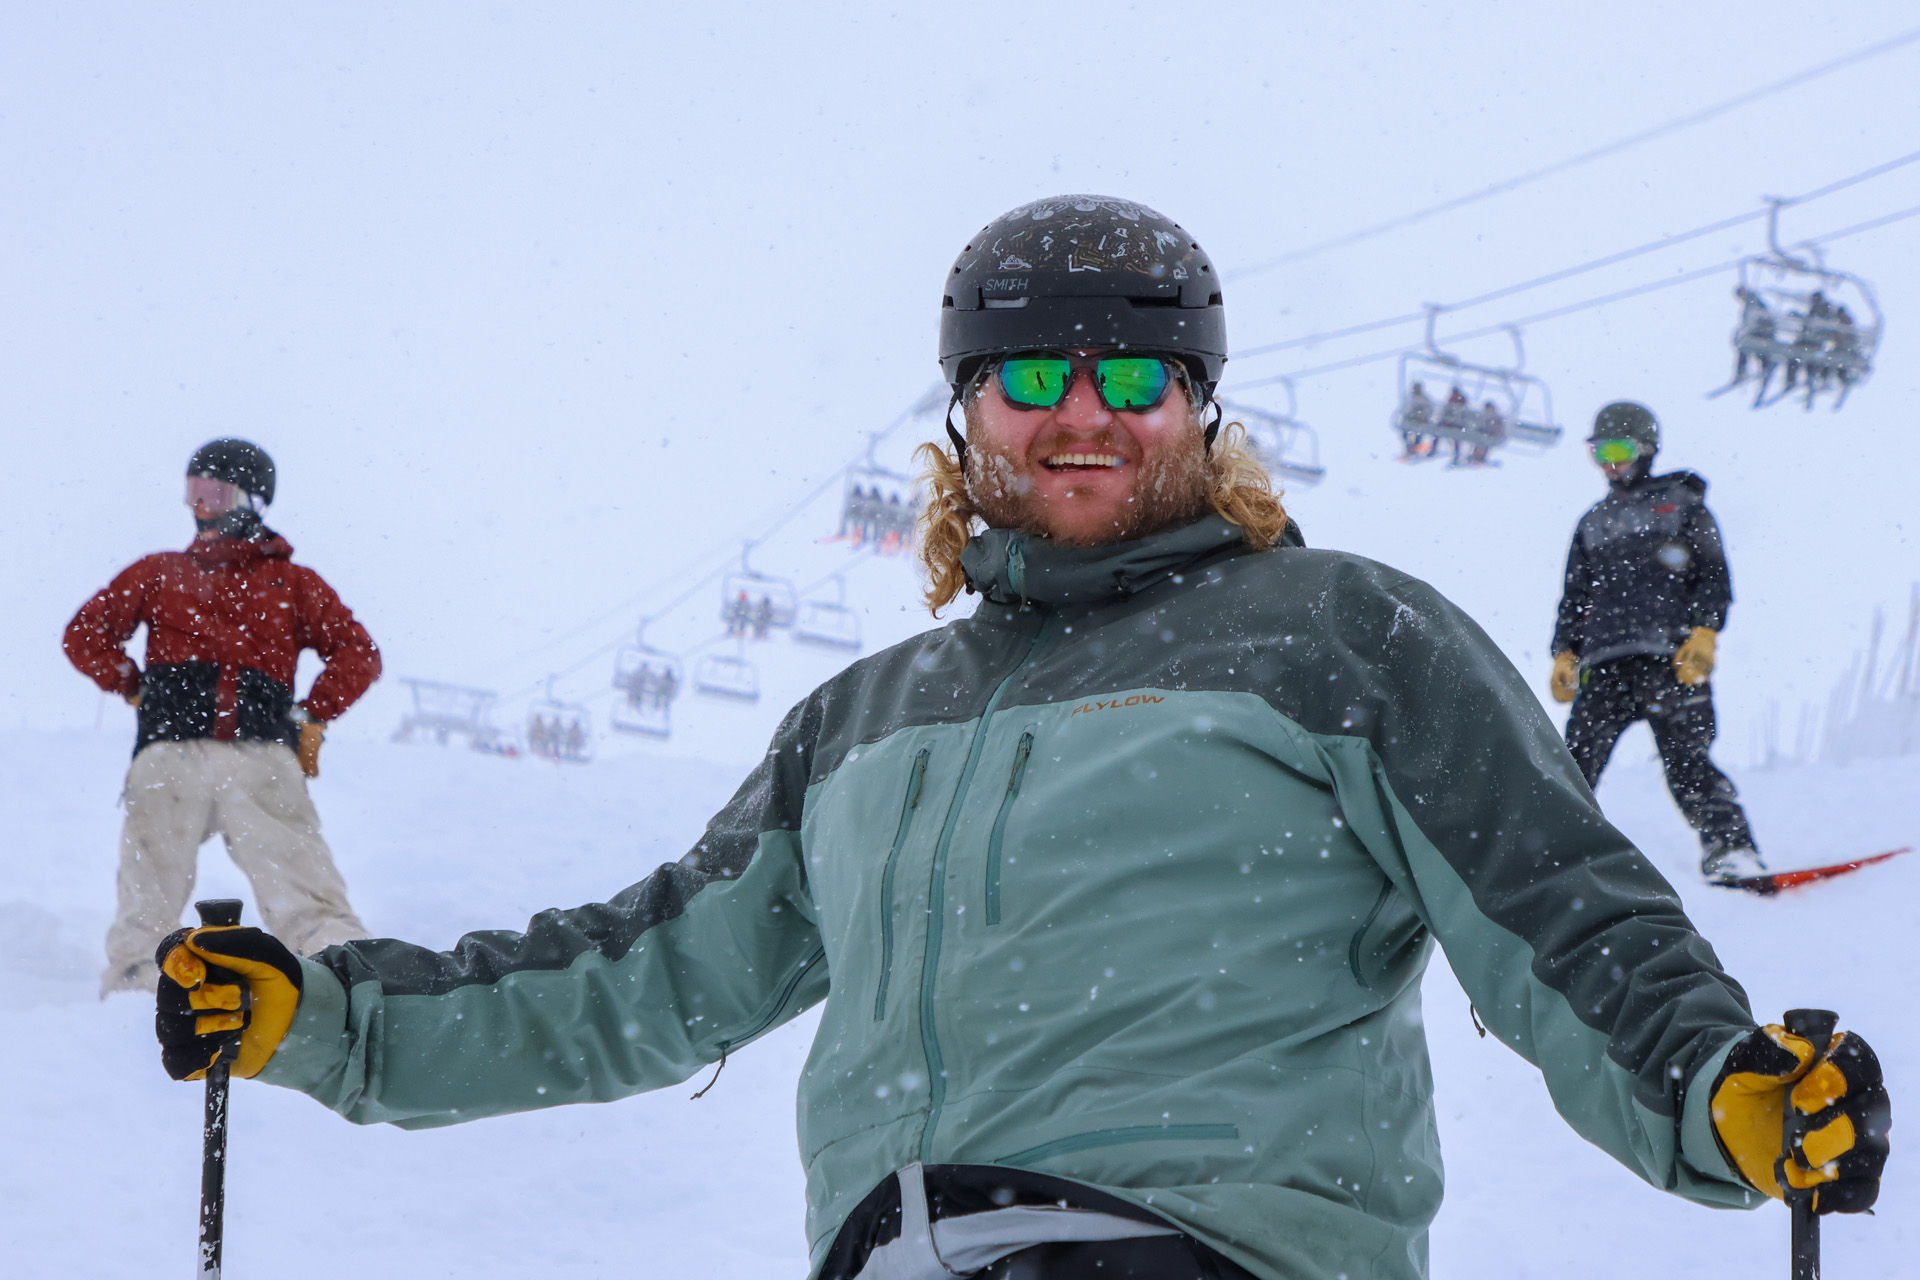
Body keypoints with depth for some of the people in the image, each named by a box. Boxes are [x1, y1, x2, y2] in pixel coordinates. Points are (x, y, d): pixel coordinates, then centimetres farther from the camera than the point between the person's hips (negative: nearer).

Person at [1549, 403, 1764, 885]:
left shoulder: (1681, 503, 13)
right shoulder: (1592, 523, 26)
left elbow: (1714, 578, 5)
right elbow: (1574, 597, 26)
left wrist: (1704, 632, -10)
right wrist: (1565, 653, 11)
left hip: (1668, 658, -4)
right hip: (1605, 667, 4)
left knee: (1685, 761, -15)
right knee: (1576, 760, -7)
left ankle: (1730, 850, -16)